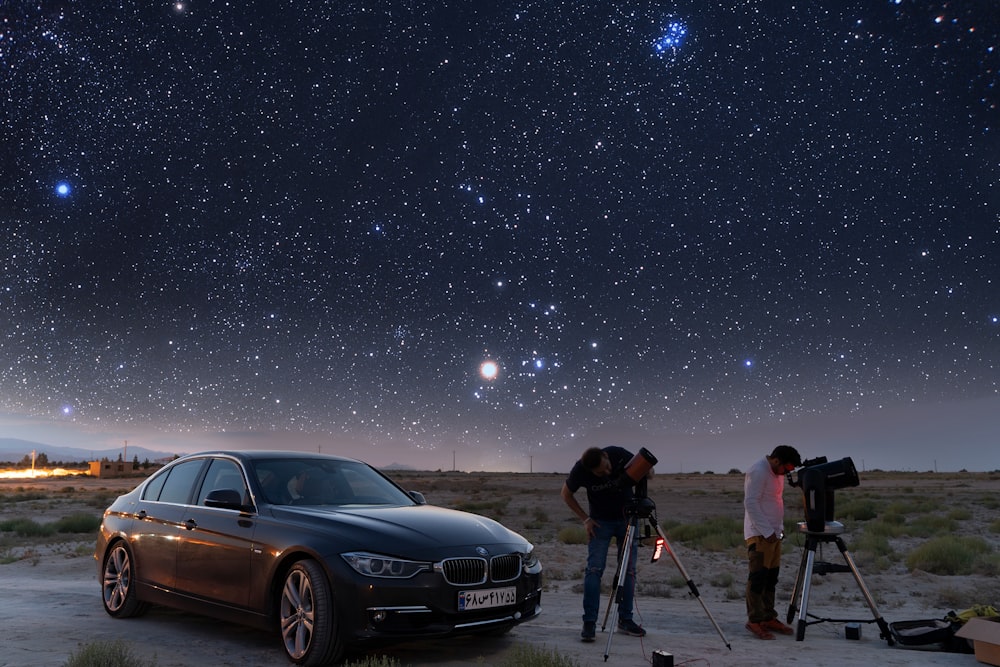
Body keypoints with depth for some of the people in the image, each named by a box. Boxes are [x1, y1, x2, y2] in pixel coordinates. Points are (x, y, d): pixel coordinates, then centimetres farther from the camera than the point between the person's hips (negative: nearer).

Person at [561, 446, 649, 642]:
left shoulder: (620, 455, -24)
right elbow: (566, 494, -4)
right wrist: (585, 518, -9)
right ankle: (589, 623, -8)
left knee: (629, 570, 1)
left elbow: (648, 473, -6)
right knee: (594, 569, -12)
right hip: (600, 521, -1)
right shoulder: (580, 470, -24)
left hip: (627, 518, 2)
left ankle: (625, 619, 11)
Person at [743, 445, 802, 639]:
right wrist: (767, 532, -18)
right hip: (759, 534, -9)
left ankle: (769, 618, 16)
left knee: (771, 577, 10)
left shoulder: (777, 473, 16)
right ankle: (754, 620, -4)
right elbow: (750, 503, -19)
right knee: (758, 577, -8)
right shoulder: (758, 472, -15)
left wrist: (779, 527, 15)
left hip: (773, 534, 9)